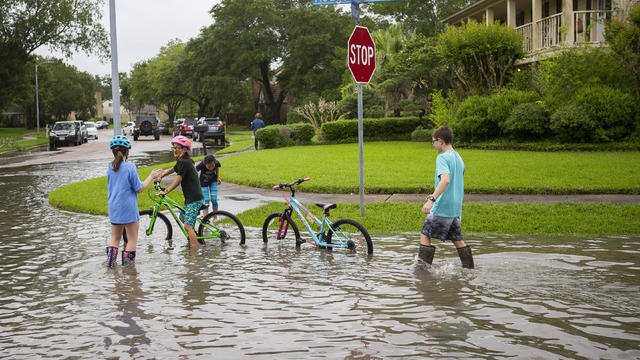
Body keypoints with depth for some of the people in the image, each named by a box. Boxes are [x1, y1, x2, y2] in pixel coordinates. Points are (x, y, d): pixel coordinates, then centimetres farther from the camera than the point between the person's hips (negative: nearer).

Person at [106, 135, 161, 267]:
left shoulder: (110, 168, 3)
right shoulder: (130, 167, -14)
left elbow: (110, 187, 12)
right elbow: (139, 189, -12)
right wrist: (151, 176, -3)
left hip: (113, 209, 6)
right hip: (128, 209, -6)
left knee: (115, 238, 19)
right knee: (132, 238, 7)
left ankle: (110, 261, 11)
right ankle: (128, 263, 8)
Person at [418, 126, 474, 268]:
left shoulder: (442, 158, -13)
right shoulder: (458, 158, 14)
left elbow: (445, 180, -30)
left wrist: (432, 200, -37)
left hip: (442, 208, -8)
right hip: (456, 208, 8)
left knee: (425, 236, 1)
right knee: (457, 239, 15)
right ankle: (469, 268, 17)